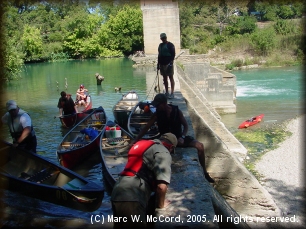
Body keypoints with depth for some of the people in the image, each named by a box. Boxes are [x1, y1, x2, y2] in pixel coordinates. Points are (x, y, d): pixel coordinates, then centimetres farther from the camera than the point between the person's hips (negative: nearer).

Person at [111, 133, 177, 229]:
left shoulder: (143, 145, 25)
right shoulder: (163, 152, -2)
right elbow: (161, 186, -13)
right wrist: (160, 204, 6)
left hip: (118, 192, 9)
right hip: (132, 197, -9)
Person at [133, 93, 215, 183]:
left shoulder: (177, 111, -12)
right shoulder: (157, 114, -11)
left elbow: (185, 125, -4)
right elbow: (146, 128, -9)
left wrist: (182, 137, -22)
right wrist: (135, 140, -16)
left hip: (178, 137, 0)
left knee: (200, 145, -20)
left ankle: (205, 172, -4)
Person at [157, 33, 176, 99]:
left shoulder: (170, 45, -4)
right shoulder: (160, 45, 16)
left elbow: (173, 54, -9)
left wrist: (171, 62, -18)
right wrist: (158, 64, 15)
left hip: (168, 64, -7)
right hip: (162, 64, 7)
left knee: (171, 78, -4)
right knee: (165, 78, 9)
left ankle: (172, 93, -4)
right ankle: (166, 93, 16)